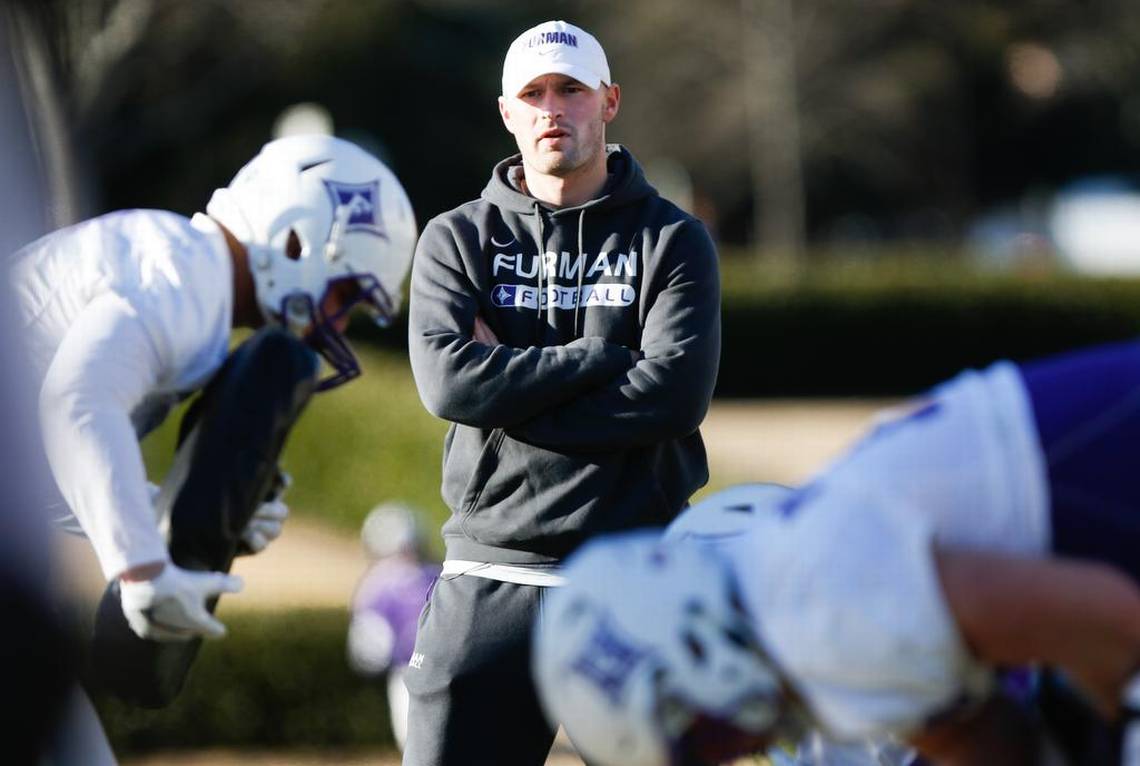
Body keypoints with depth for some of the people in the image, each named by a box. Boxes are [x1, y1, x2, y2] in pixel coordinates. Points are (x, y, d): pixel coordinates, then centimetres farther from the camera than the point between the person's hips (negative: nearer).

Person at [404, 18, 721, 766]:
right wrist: (604, 357, -9)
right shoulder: (456, 241, 9)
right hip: (492, 578, 1)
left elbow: (678, 391, -11)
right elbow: (449, 381, -9)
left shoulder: (672, 240, 6)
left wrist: (513, 386, -10)